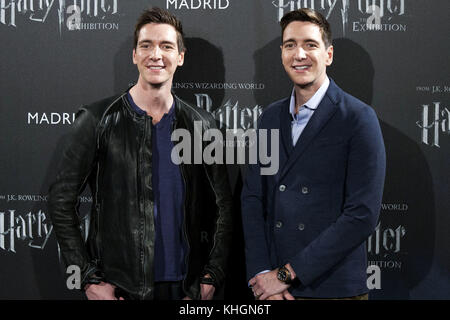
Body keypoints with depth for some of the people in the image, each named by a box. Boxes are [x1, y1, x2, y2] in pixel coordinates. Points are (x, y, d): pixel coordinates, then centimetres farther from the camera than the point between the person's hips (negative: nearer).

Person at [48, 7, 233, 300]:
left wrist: (212, 276, 1)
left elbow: (223, 208, 8)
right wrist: (90, 279, -8)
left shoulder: (201, 125, 3)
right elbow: (61, 202, -4)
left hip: (184, 287, 3)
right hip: (120, 287, -2)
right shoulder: (99, 121, -5)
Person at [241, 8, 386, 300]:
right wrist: (262, 273, -8)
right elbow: (252, 198, 6)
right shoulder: (270, 117, 9)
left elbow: (363, 214, -14)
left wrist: (288, 273, -14)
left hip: (333, 288, -4)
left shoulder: (358, 118, -8)